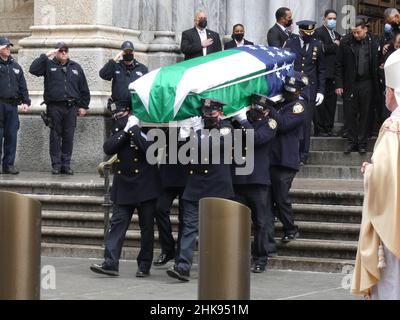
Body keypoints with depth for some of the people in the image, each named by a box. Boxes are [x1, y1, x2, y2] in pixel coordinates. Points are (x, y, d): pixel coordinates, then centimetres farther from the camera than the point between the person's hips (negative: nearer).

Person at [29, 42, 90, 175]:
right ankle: (56, 165, 4)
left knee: (68, 137, 2)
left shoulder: (76, 67, 15)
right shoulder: (48, 65, 7)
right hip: (54, 107, -2)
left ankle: (66, 165, 8)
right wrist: (46, 56, -10)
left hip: (71, 108, 2)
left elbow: (84, 89, 16)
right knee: (55, 136, 0)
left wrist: (84, 106, 10)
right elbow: (33, 69, -11)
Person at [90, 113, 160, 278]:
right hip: (123, 186, 4)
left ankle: (144, 265, 13)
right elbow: (108, 148, -7)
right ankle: (110, 263, -6)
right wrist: (125, 131, -13)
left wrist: (135, 128, -20)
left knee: (147, 227, 4)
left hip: (145, 188, -3)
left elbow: (149, 149, -24)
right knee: (117, 223, -4)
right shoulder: (120, 127, 7)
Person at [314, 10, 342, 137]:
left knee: (331, 102, 8)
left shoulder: (337, 35, 22)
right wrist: (335, 46, -9)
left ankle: (329, 128, 13)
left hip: (334, 74, 8)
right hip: (323, 73, -8)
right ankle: (319, 130, -2)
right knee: (321, 102, -5)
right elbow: (321, 49, -18)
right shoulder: (319, 32, -4)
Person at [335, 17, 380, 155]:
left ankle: (362, 143, 14)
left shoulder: (373, 42, -2)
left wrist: (376, 85, -2)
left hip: (366, 84, 0)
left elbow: (377, 63, 3)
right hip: (350, 84, 0)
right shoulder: (345, 42, -3)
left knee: (365, 114, 6)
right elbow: (339, 64, 1)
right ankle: (352, 142, 13)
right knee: (350, 114, 3)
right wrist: (339, 85, -4)